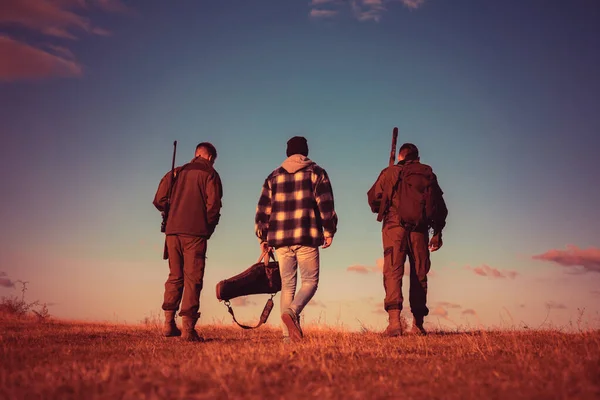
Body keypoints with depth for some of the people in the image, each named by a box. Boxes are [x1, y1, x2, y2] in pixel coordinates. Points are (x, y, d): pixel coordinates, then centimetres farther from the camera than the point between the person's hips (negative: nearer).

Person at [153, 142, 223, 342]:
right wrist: (209, 227, 7)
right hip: (195, 233, -4)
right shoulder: (209, 174, 3)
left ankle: (169, 323, 13)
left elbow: (159, 201, 10)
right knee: (192, 278, -2)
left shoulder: (176, 173, 16)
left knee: (175, 277, 14)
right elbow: (213, 205, -8)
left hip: (173, 231, 5)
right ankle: (188, 328, -7)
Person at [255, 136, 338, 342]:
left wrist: (263, 237, 18)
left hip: (280, 238, 4)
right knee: (310, 281, 3)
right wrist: (329, 231, 3)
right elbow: (325, 203, -3)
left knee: (287, 284, 7)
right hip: (307, 236, -3)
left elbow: (263, 208, 12)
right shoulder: (315, 172, 6)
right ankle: (292, 312, -25)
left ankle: (287, 335, 0)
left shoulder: (274, 176, 15)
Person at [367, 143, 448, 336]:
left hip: (394, 227, -2)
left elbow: (373, 198, 11)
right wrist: (438, 232, 16)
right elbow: (439, 205, 12)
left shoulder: (389, 173, 11)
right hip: (419, 230, 2)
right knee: (419, 275, 10)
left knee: (393, 272, -8)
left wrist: (383, 209, 33)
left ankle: (394, 320, -25)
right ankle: (418, 324, 12)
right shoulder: (428, 174, 15)